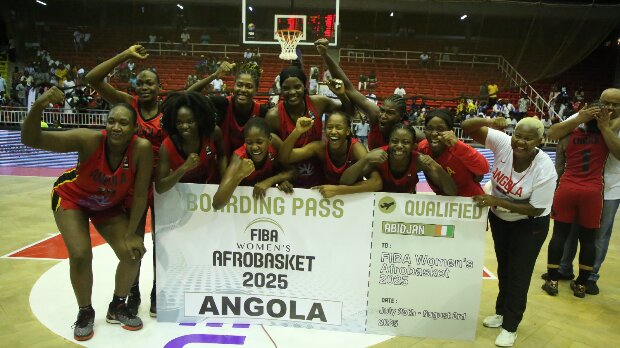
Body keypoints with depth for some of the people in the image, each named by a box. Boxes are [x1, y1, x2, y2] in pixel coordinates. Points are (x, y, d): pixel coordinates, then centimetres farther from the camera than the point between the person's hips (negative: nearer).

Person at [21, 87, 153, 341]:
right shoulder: (89, 140, -35)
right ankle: (85, 312, 12)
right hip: (72, 198, -2)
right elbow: (30, 140, -39)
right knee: (81, 255, -17)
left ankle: (117, 308, 21)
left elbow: (140, 194, -24)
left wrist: (130, 234, -19)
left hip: (110, 205, 2)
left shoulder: (142, 149, -32)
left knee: (133, 253, -6)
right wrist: (38, 107, -57)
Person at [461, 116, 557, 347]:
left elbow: (536, 209, -25)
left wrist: (497, 201, -31)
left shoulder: (545, 170, -30)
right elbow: (467, 128, -25)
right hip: (499, 218, 4)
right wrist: (488, 121, -45)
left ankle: (510, 326, 24)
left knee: (519, 273, 5)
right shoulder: (503, 142, -23)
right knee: (503, 267, 21)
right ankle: (502, 312, 42)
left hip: (530, 225, -4)